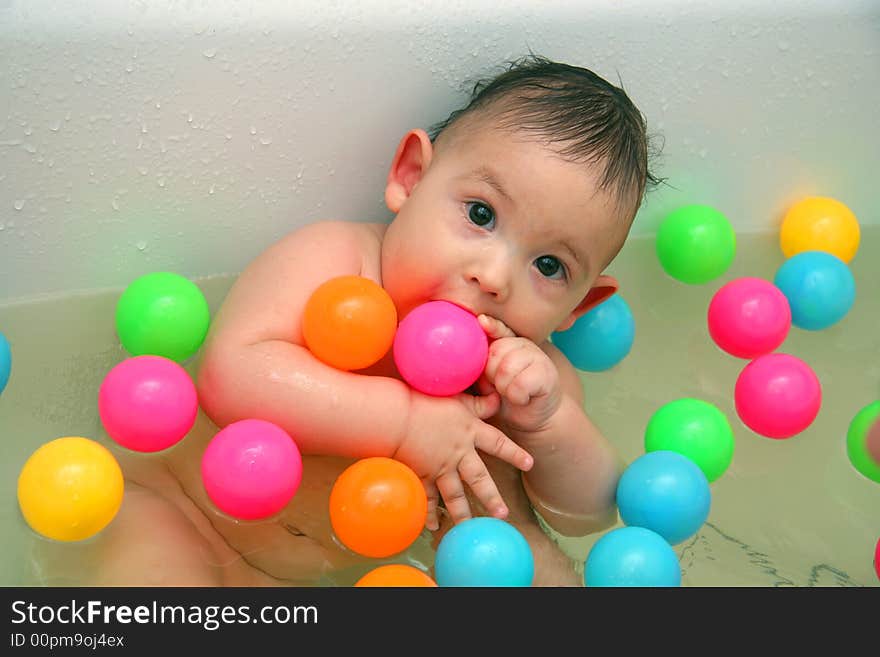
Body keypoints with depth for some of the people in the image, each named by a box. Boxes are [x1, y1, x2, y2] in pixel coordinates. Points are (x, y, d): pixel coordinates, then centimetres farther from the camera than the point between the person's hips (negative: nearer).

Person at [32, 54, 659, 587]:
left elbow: (588, 513, -8)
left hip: (351, 559, 4)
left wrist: (547, 418, -29)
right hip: (182, 513, -4)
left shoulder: (528, 366, -10)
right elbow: (233, 375, -39)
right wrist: (404, 420, -41)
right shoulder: (331, 256, -25)